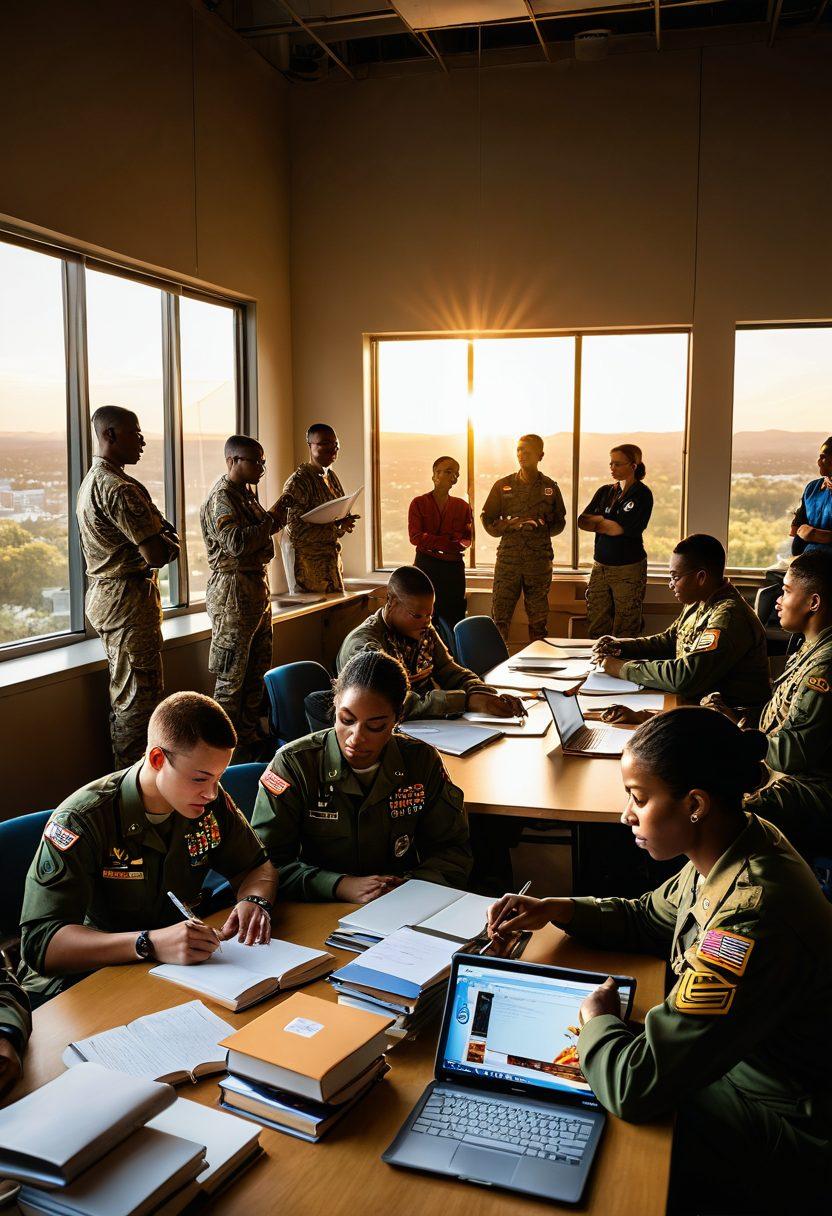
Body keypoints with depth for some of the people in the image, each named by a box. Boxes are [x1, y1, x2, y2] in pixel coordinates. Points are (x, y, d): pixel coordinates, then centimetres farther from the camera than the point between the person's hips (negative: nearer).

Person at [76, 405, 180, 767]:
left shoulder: (92, 480, 15)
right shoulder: (119, 488, -19)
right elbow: (157, 554, -23)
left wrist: (162, 539, -3)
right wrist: (166, 543, -1)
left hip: (104, 596, 11)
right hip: (129, 598, -11)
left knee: (123, 693, 18)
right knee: (140, 696, -5)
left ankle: (125, 774, 28)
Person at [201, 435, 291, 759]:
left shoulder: (245, 493, 16)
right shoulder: (222, 498, -14)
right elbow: (237, 544, -27)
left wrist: (275, 521, 7)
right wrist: (271, 517, -18)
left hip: (257, 588, 10)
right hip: (234, 591, -10)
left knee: (257, 671, 16)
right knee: (232, 677, -3)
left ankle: (249, 738, 26)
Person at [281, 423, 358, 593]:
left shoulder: (331, 477, 13)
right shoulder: (297, 482, -14)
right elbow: (295, 530, -21)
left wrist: (345, 522, -1)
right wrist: (338, 527, -22)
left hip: (332, 557, 9)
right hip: (310, 562, -9)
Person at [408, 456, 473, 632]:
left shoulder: (462, 506, 10)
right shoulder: (419, 503, 2)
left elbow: (468, 539, 4)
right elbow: (415, 537, -8)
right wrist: (448, 543, -15)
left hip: (454, 566, 3)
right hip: (426, 565, -2)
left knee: (453, 616, 1)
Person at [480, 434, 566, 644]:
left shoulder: (550, 487, 9)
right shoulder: (503, 485, 8)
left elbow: (559, 523, 15)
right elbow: (487, 520, 7)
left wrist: (542, 526, -5)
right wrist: (510, 524, -11)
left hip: (540, 558, 1)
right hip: (508, 558, 0)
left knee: (538, 618, 7)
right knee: (500, 614, -4)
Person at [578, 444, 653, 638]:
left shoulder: (642, 494, -5)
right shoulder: (604, 492, 13)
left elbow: (621, 529, -14)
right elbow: (582, 522, 4)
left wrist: (597, 522, 2)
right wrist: (606, 522, -9)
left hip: (628, 569, -5)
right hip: (600, 566, 6)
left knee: (625, 633, -1)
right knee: (595, 629, 4)